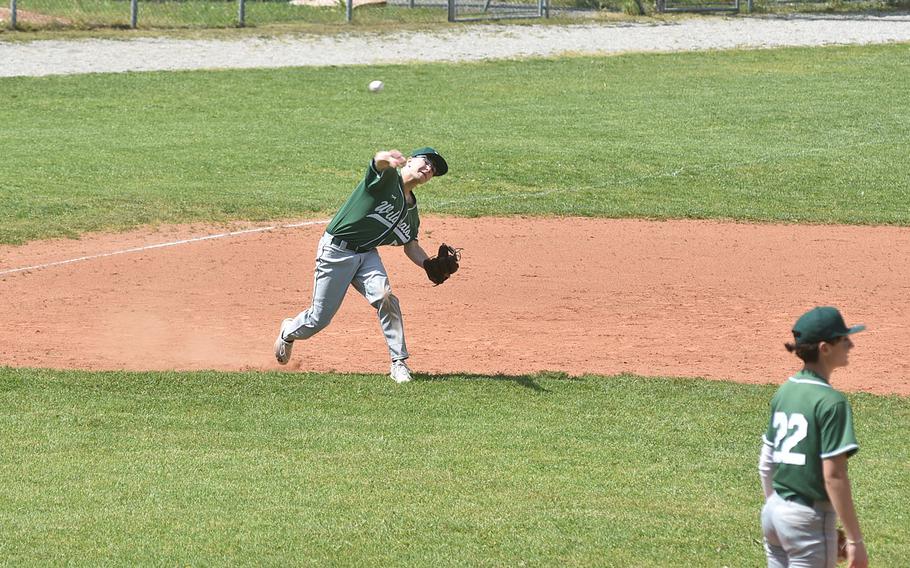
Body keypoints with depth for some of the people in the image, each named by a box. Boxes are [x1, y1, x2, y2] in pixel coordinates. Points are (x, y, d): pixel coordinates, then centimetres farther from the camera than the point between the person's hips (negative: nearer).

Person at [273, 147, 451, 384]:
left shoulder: (411, 211, 11)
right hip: (336, 251, -6)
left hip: (367, 254, 6)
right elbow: (378, 161, -35)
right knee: (319, 318, 2)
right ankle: (289, 332, 37)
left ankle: (399, 364, -14)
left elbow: (411, 246, 19)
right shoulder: (387, 177, -11)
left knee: (385, 297, -23)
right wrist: (388, 159, -61)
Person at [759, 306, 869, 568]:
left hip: (773, 514, 8)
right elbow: (833, 476, -19)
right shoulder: (831, 402, -16)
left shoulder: (784, 392, 8)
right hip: (808, 517, -8)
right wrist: (854, 539, -16)